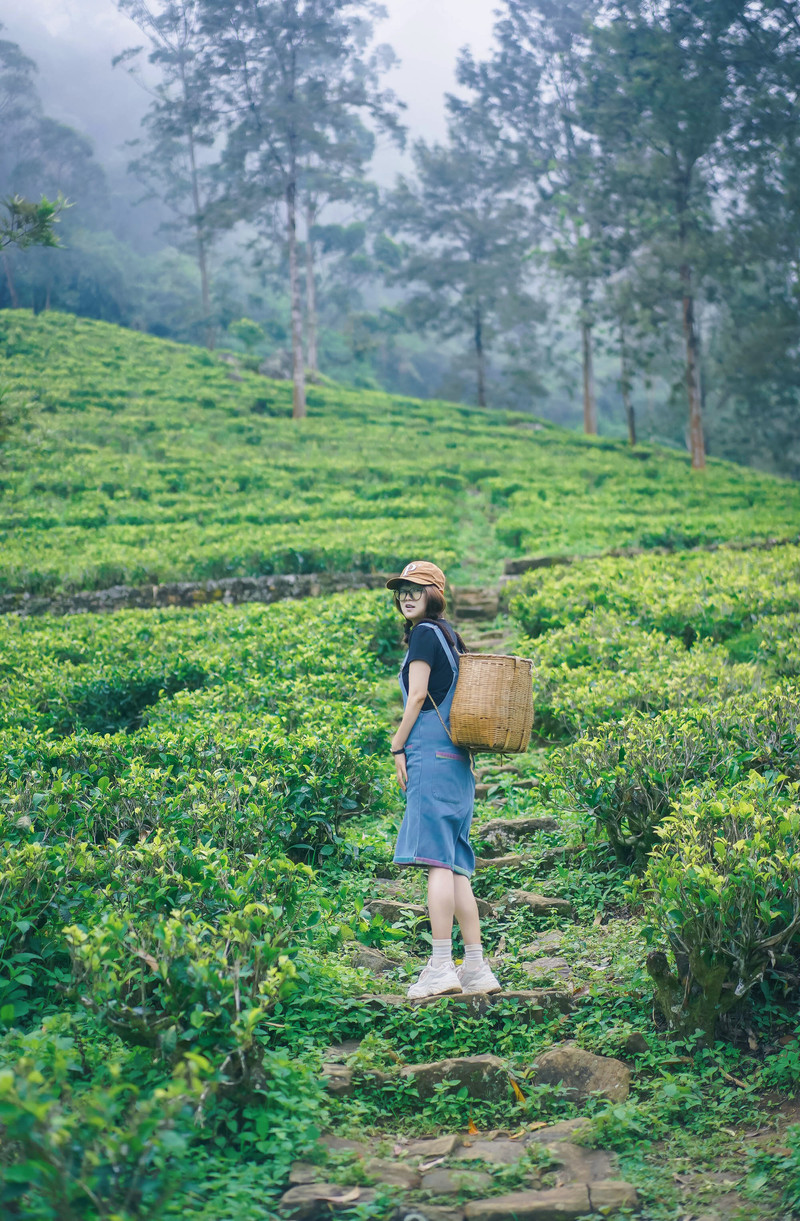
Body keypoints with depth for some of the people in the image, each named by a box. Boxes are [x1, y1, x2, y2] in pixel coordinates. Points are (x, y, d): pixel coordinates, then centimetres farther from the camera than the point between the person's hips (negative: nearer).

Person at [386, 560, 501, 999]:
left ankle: (440, 967, -16)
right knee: (454, 865, 7)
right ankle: (476, 969, 7)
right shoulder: (450, 636, 22)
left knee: (437, 859, -13)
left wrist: (398, 748, -3)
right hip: (456, 758, 9)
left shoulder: (425, 632, -3)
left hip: (432, 753, -9)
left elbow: (417, 696, -9)